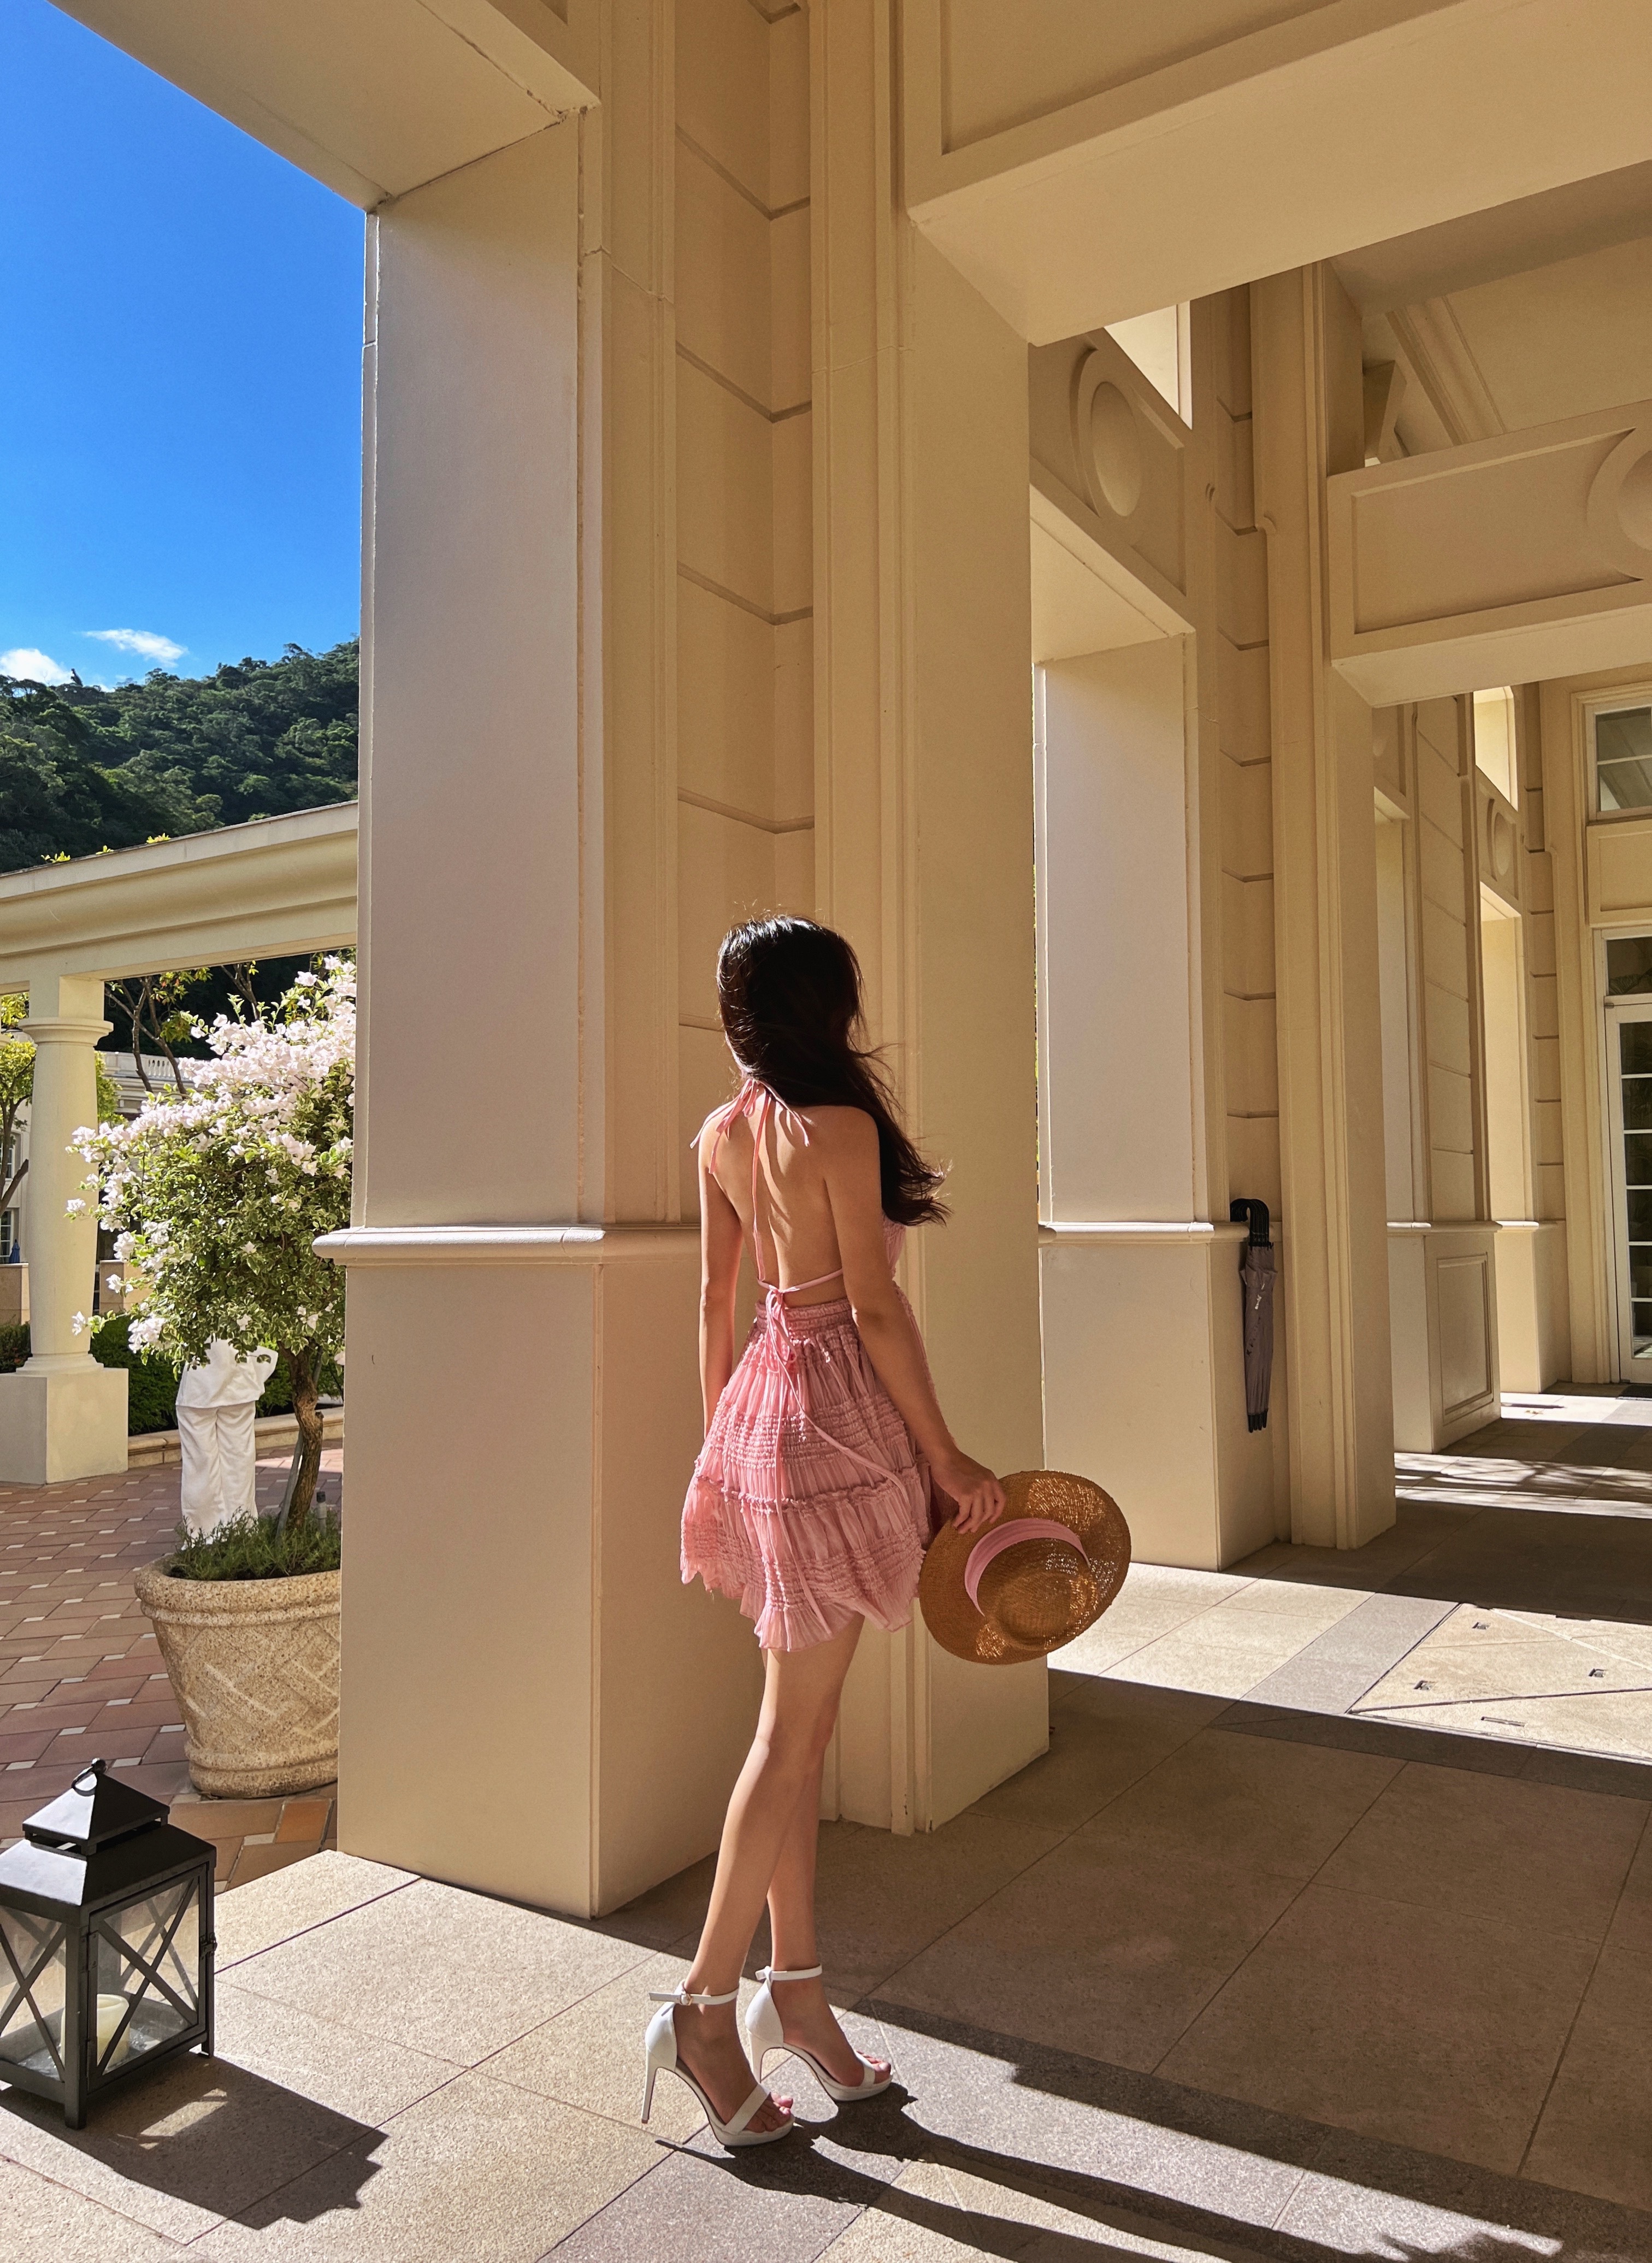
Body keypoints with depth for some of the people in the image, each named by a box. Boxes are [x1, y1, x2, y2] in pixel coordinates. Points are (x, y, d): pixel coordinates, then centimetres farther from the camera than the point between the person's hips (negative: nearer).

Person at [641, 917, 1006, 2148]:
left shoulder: (721, 1134, 9)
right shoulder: (840, 1125, -14)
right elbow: (876, 1308, -14)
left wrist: (720, 1441, 21)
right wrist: (946, 1455, -8)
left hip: (762, 1399, 8)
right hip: (839, 1413, -8)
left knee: (804, 1718, 15)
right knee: (794, 1728, 2)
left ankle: (796, 1986, 25)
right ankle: (706, 2003, 12)